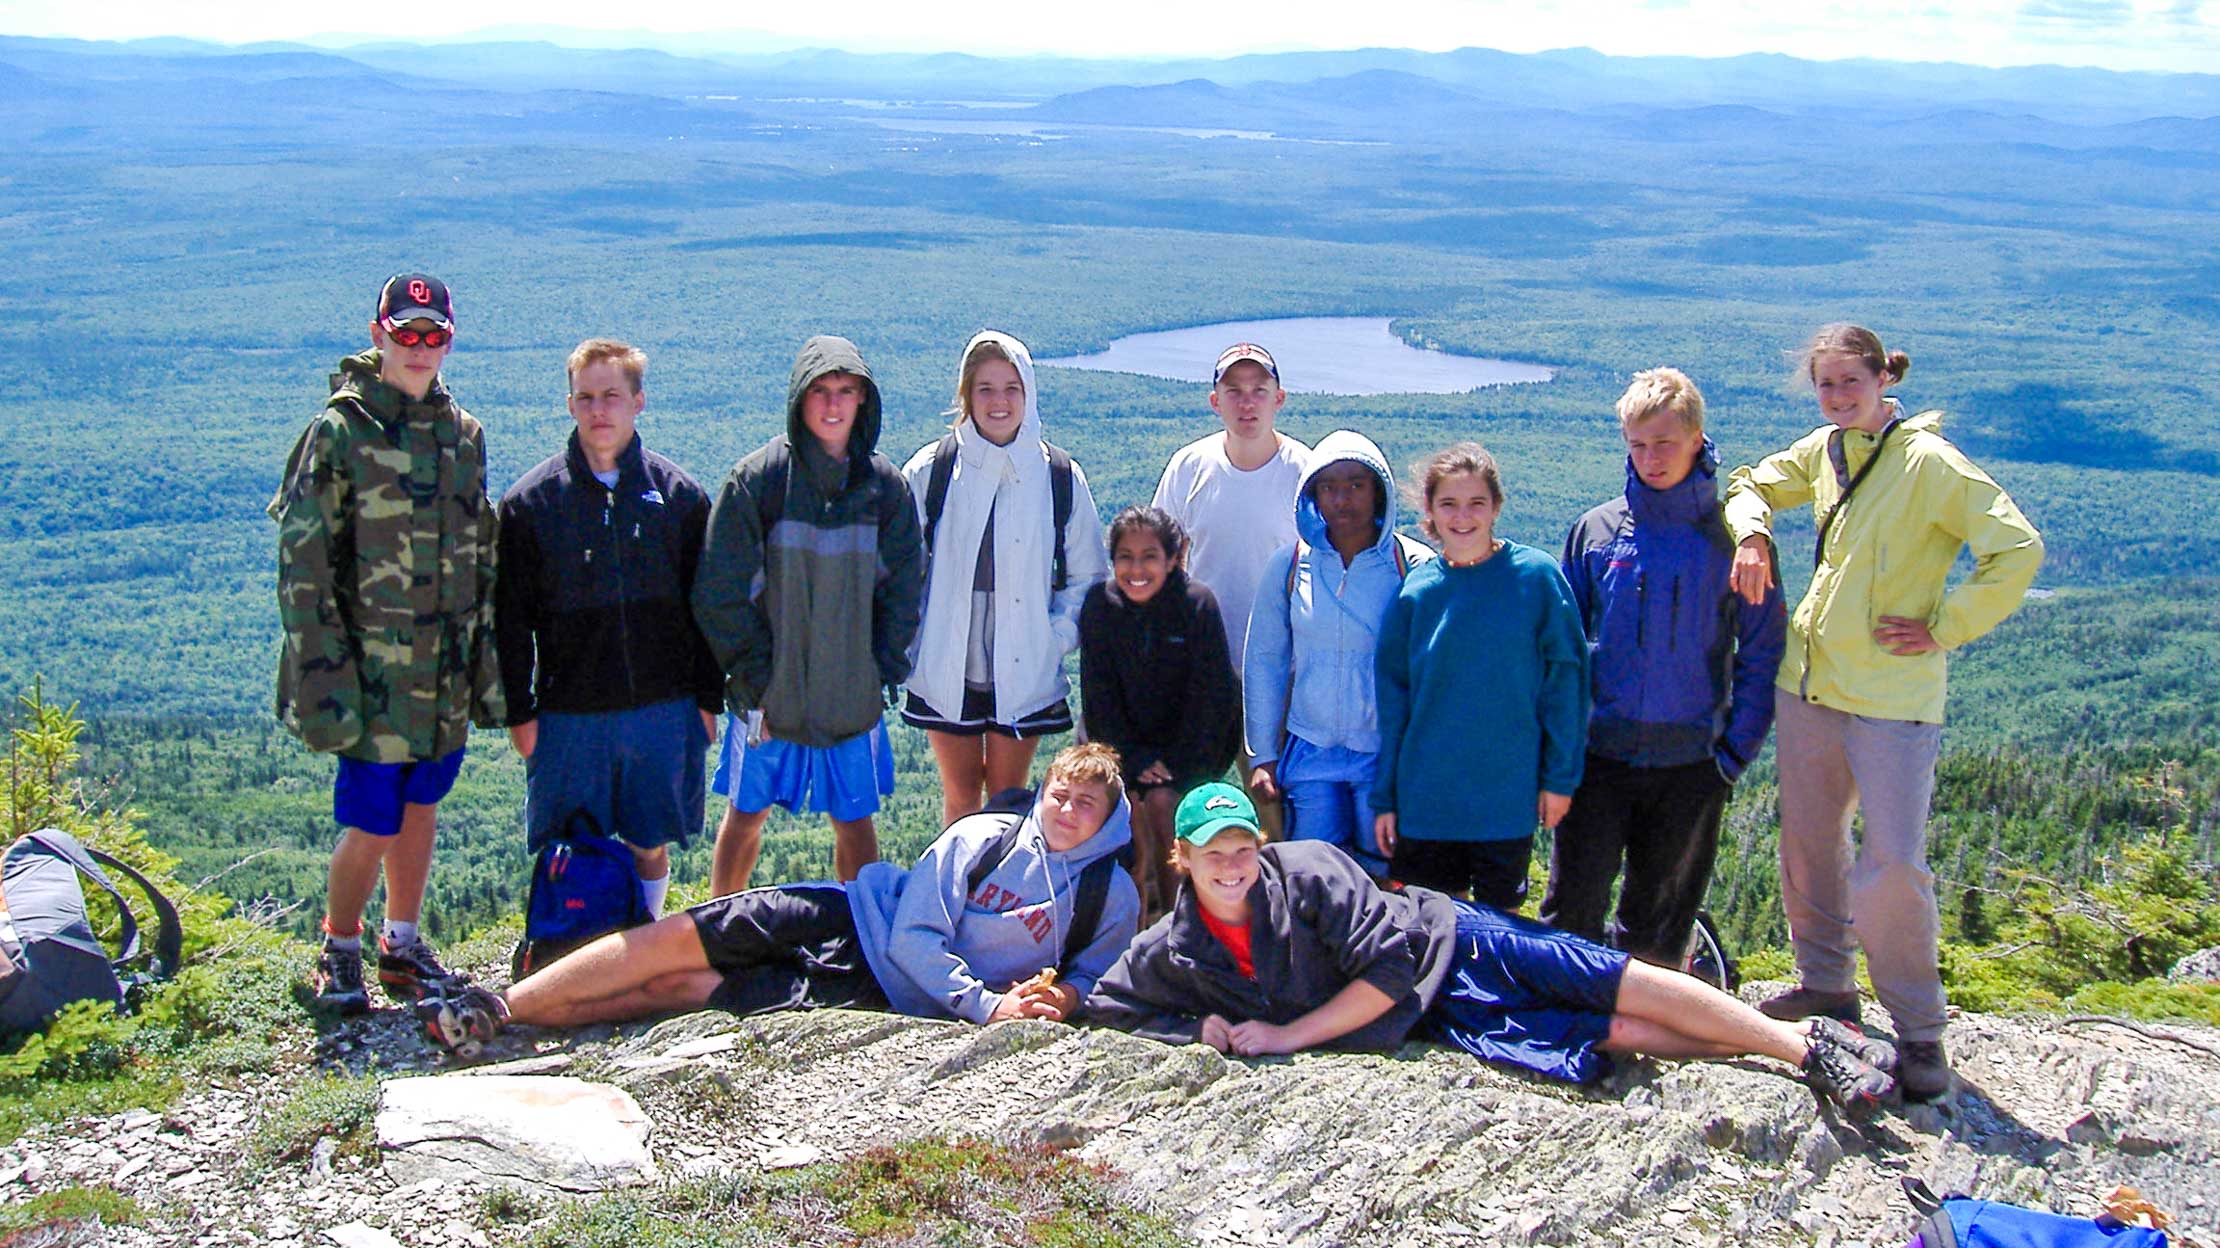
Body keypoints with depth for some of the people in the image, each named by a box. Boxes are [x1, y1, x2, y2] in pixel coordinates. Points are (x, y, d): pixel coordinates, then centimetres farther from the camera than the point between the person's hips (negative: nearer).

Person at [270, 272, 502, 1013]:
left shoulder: (464, 435, 10)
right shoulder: (340, 432, -7)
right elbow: (303, 563, -9)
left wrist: (487, 663, 13)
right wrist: (323, 677, -14)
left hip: (447, 672, 5)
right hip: (374, 671, -5)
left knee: (420, 810, 14)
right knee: (370, 826, -2)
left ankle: (402, 947, 28)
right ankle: (338, 952, 19)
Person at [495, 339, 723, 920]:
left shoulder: (680, 495, 4)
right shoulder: (531, 500, 1)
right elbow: (511, 619, 3)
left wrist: (707, 699, 5)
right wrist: (520, 712, -1)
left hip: (663, 711, 1)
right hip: (568, 715, -1)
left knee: (651, 847, 9)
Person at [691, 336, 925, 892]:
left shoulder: (885, 485, 0)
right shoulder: (758, 479, -7)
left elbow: (902, 591, 6)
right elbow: (720, 593, -6)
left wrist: (884, 674, -1)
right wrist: (753, 678, -9)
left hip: (855, 696, 1)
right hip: (769, 694, -1)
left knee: (856, 823, 10)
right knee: (746, 815, 12)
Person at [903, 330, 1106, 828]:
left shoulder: (1059, 476, 0)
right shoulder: (931, 470, -2)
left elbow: (1086, 576, 9)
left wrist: (1057, 638, -4)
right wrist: (908, 650, -3)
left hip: (1025, 673, 0)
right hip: (946, 671, 0)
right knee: (961, 797, 8)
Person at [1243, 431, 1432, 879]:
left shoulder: (1414, 566, -5)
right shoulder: (1289, 565, 2)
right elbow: (1263, 662, 8)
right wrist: (1262, 755, 7)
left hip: (1388, 754, -2)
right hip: (1310, 754, 2)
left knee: (1385, 876, 3)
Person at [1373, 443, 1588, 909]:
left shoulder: (1536, 576, -6)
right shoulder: (1415, 591, 0)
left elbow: (1564, 679, -2)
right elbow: (1392, 698, 5)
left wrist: (1561, 776, -4)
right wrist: (1384, 797, 4)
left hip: (1509, 797, -2)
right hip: (1426, 799, 2)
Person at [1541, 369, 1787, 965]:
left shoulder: (1733, 536, 0)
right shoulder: (1596, 529, 5)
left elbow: (1761, 652, 3)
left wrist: (1738, 748, -5)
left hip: (1691, 759, -1)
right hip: (1599, 753, 1)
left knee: (1658, 923, 10)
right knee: (1571, 913, -1)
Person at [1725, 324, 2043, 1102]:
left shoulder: (1928, 462, -13)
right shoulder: (1822, 451, 7)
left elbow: (2018, 550, -15)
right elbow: (1753, 484, 25)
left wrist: (1943, 628, -13)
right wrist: (1751, 535, 4)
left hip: (1894, 693, -7)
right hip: (1809, 681, 7)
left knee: (1895, 863, -9)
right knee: (1808, 843, 15)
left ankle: (1919, 1030, 5)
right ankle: (1825, 984, 33)